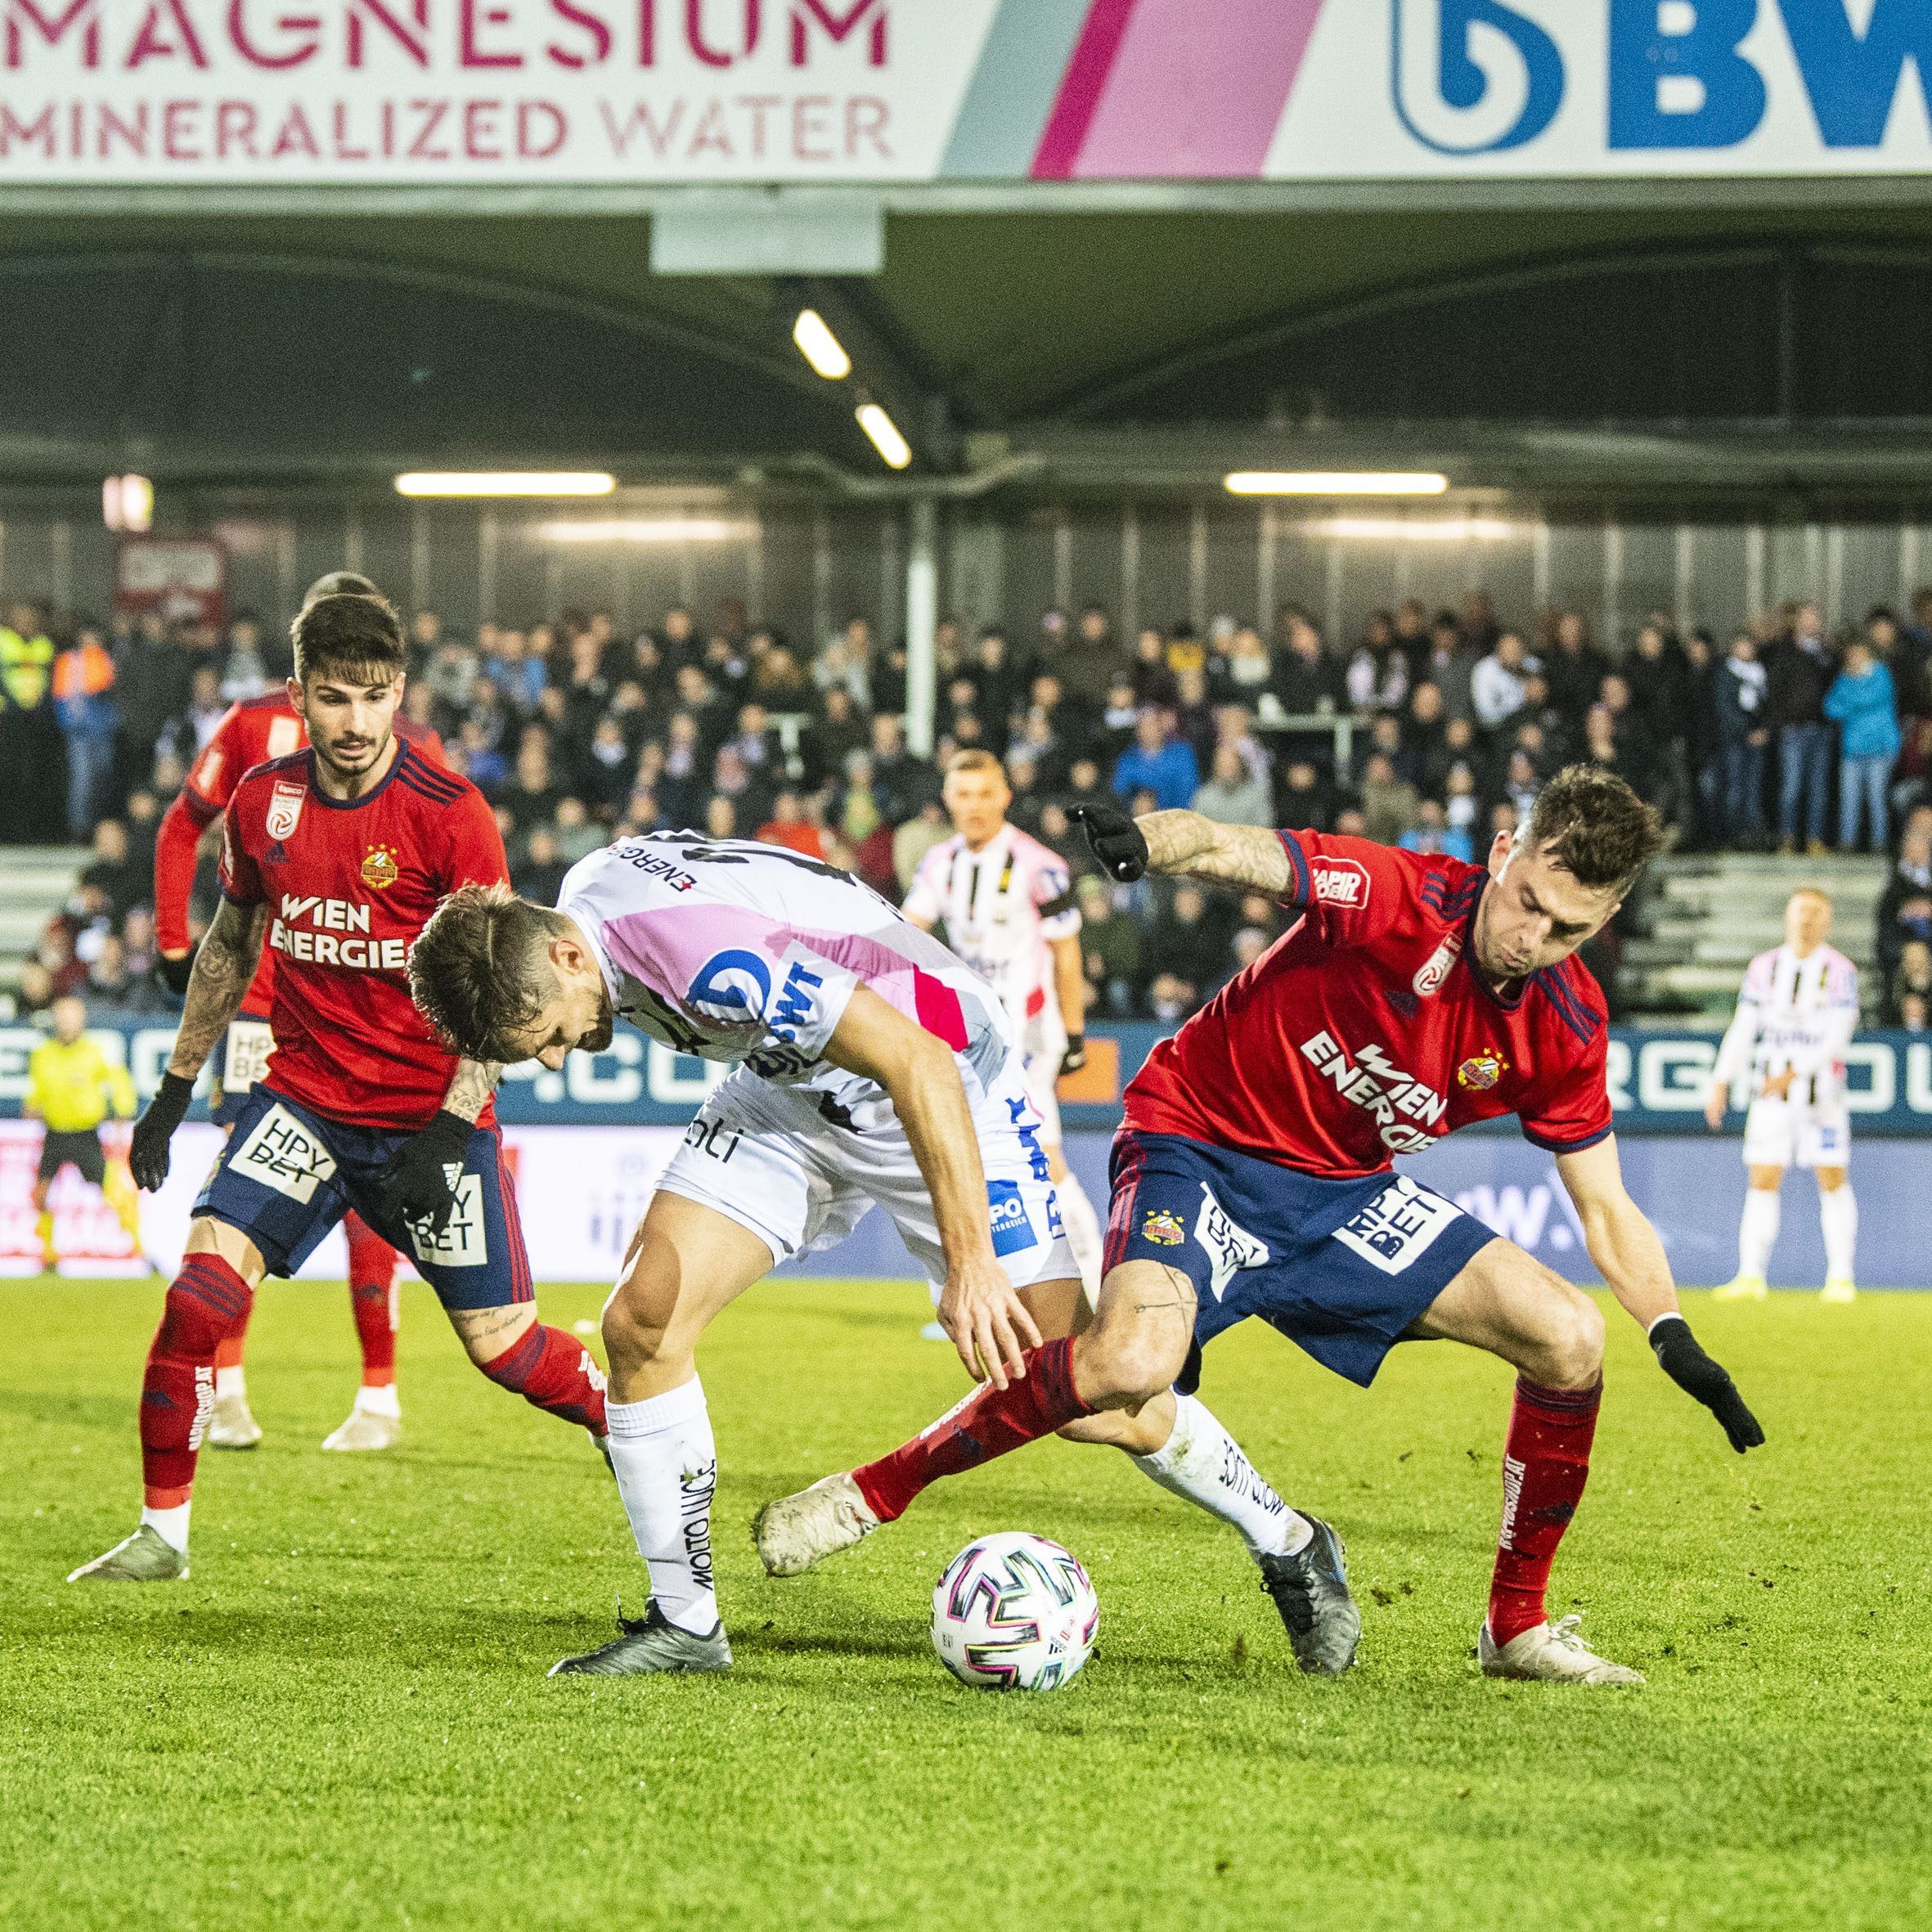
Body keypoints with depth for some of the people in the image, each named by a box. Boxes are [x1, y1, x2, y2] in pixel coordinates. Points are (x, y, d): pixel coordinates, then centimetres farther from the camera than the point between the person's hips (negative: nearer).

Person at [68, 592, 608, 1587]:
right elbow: (231, 944, 16)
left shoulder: (449, 814, -14)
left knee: (501, 1344, -1)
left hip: (431, 1114, -3)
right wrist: (174, 1087, 17)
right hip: (304, 1097, 3)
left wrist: (450, 1131, -20)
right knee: (202, 1286, -15)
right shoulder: (262, 802, -1)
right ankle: (162, 1531, -3)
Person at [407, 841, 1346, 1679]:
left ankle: (1285, 1544, 14)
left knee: (1080, 1398, -9)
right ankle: (685, 1621, 3)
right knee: (640, 1323, -10)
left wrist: (971, 1263, -38)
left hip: (947, 1083, -8)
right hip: (787, 1083, 8)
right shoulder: (582, 900, -10)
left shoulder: (697, 952, -37)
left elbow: (918, 1062, -37)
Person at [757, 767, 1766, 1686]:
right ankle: (874, 1491, -12)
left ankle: (1517, 1626, 9)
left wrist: (1674, 1336, -9)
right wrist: (1143, 841, -59)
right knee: (1130, 1363, -33)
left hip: (1345, 1194, 6)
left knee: (1569, 1338, -8)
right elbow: (1231, 851, -37)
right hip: (1202, 1143, -6)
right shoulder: (1405, 898, -23)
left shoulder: (1564, 1029, -7)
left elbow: (1607, 1212, 4)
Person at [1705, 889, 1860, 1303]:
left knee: (1833, 1179, -2)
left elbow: (1836, 1039, -11)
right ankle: (1750, 1276, 0)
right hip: (1769, 1088, 3)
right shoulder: (1763, 969, 8)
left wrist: (1793, 1073, -22)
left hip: (1822, 1089, -3)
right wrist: (1721, 1082, 1)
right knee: (1762, 1180, -1)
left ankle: (1841, 1277, 2)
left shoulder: (1839, 971, -4)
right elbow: (1742, 1030, 10)